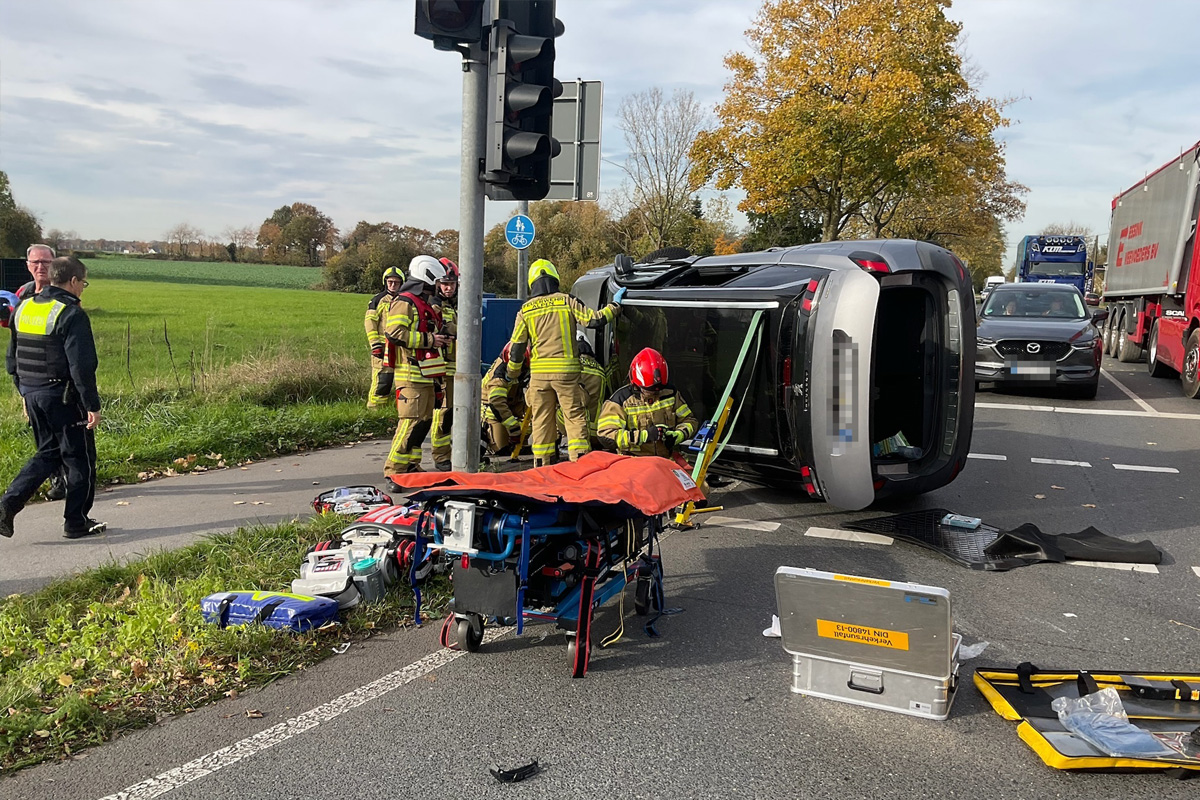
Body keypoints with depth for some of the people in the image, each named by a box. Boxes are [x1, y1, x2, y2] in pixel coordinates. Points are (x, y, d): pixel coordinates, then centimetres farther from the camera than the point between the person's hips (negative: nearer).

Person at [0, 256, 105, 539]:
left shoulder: (23, 309, 10)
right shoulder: (71, 314, -16)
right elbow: (81, 365, -20)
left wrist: (25, 393, 24)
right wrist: (92, 406, -16)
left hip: (32, 394, 8)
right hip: (62, 396, -8)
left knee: (48, 453, 20)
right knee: (80, 458, 6)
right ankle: (76, 522, 13)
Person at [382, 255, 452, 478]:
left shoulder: (426, 304, 22)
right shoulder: (404, 303, -10)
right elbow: (394, 332, -23)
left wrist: (440, 337, 16)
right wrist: (429, 340, -19)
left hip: (425, 374, 10)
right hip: (411, 374, -10)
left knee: (424, 420, 13)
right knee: (411, 421, -13)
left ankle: (411, 465, 22)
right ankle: (394, 469, -9)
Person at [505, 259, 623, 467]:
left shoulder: (526, 310, 6)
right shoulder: (567, 301, -1)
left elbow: (517, 346, 8)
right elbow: (595, 320, -3)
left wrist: (512, 374, 22)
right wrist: (615, 304, 13)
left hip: (539, 372, 2)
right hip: (566, 371, -2)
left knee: (541, 419, 10)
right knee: (575, 416, 3)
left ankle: (542, 466, 14)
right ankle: (579, 461, -3)